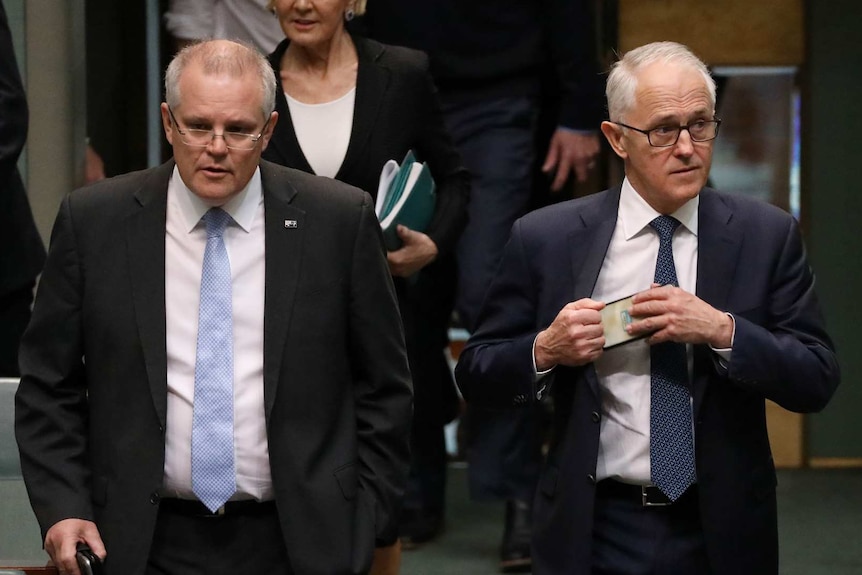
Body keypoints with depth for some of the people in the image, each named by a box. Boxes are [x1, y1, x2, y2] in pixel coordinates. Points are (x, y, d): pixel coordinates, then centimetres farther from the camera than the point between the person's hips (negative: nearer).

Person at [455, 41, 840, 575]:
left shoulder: (769, 235, -3)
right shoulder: (546, 239, -4)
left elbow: (818, 381, -6)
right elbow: (476, 373, 1)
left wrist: (721, 331, -20)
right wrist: (545, 350, -18)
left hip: (722, 532, 1)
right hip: (594, 531, -1)